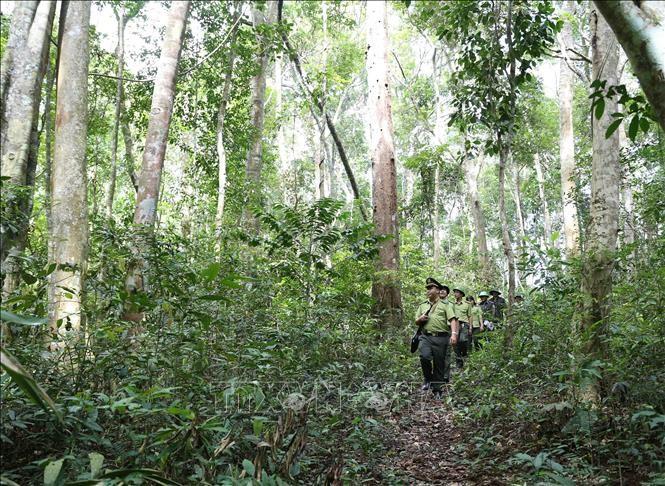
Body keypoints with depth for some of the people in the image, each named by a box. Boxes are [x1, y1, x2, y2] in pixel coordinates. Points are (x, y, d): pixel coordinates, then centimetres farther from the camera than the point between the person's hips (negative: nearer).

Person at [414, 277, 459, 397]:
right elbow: (416, 322, 24)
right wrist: (420, 319, 0)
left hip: (441, 338, -2)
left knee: (439, 364, 2)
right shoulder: (422, 305, 18)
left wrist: (454, 334, -20)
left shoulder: (445, 305, 6)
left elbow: (452, 320, -5)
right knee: (424, 356, -23)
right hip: (426, 337, 2)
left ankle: (437, 390, 16)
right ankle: (428, 379, 1)